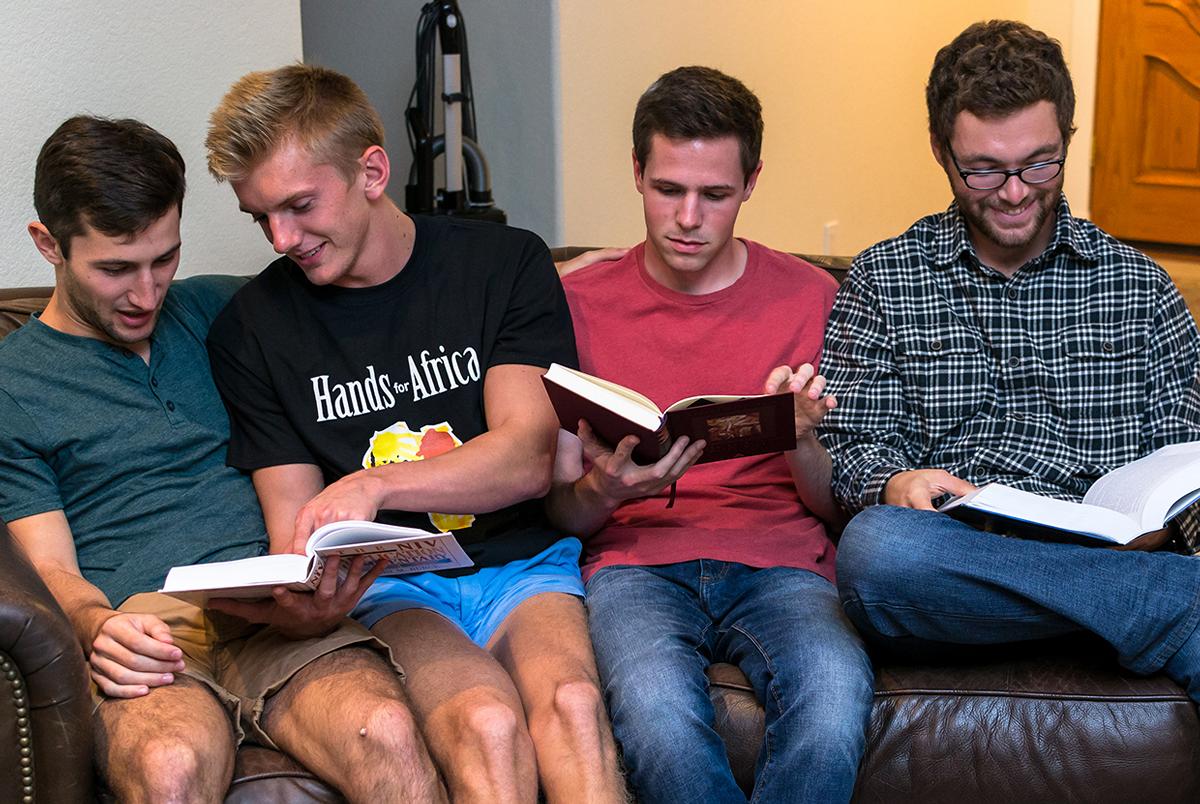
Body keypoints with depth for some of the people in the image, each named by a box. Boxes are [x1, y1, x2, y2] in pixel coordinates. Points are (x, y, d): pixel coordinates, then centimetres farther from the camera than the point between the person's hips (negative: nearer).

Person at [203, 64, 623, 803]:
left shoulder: (505, 264, 5)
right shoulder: (251, 328, 7)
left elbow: (529, 458, -6)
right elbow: (295, 522, 6)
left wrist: (375, 484, -22)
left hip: (523, 565, 1)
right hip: (387, 588, 0)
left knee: (570, 700, -33)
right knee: (486, 724, -33)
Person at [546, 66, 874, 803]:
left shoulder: (811, 298, 9)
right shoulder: (580, 301, 8)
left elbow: (839, 505, 11)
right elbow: (560, 511, 9)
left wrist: (800, 441, -11)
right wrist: (603, 490, -15)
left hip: (780, 562, 1)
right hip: (637, 564, 0)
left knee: (835, 688, -34)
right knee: (653, 699, -36)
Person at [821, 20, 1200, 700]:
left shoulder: (1140, 285, 17)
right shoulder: (883, 280, 13)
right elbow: (853, 444, 9)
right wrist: (895, 482, -15)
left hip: (1113, 559, -3)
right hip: (955, 581, 3)